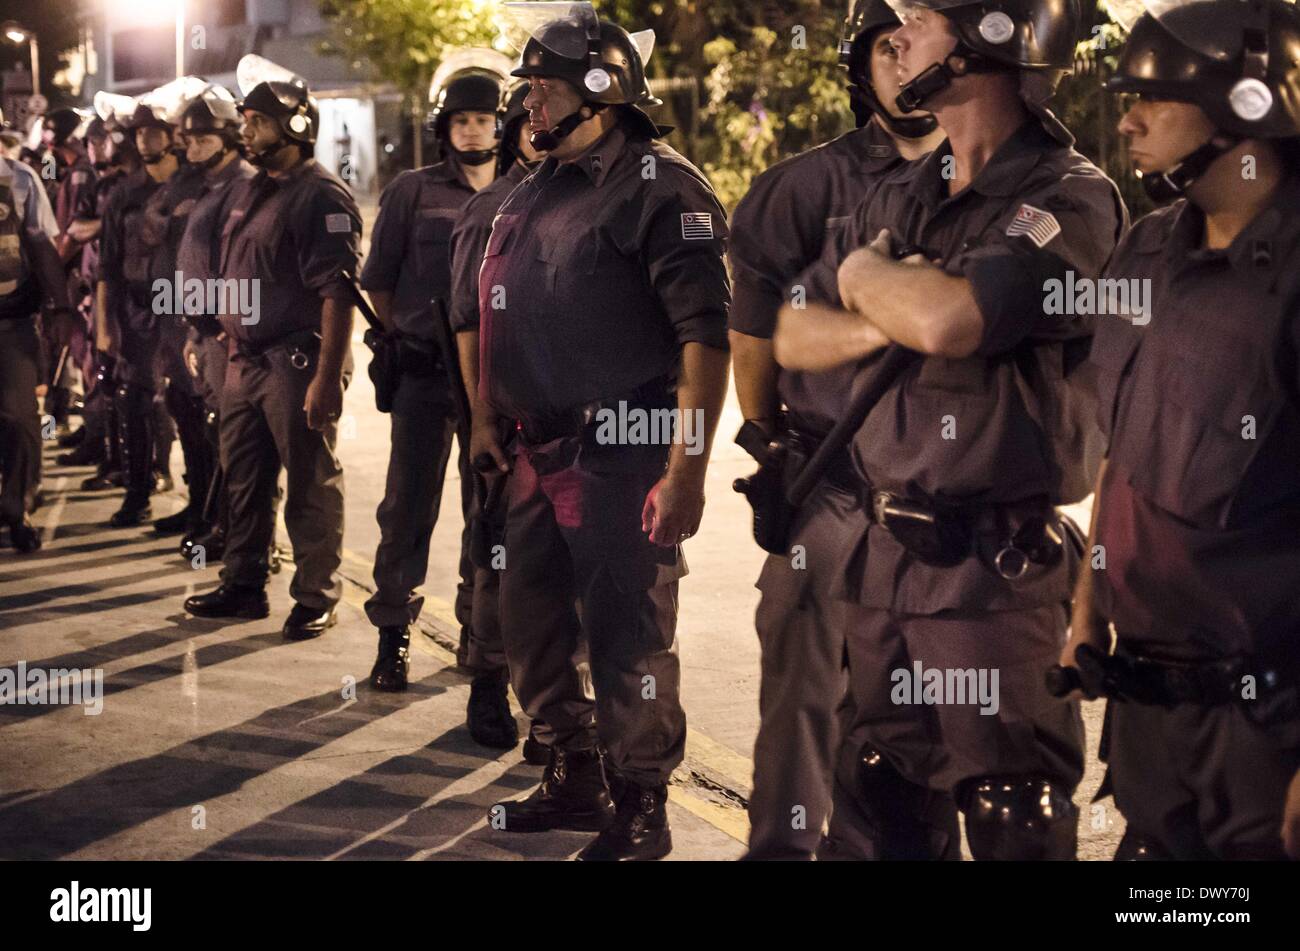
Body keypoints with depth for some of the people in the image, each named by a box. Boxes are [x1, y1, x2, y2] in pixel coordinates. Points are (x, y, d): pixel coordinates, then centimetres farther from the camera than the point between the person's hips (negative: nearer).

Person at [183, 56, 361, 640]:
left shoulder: (321, 197, -14)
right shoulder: (250, 192, 15)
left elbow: (338, 294, -20)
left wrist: (327, 377, -25)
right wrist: (227, 344, 17)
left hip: (297, 364, -9)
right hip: (245, 361, 9)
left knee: (311, 486, 0)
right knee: (243, 481, 16)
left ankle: (316, 597, 10)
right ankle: (243, 587, 27)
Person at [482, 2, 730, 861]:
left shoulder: (659, 187, -13)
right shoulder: (533, 196, 15)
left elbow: (706, 334, -19)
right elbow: (501, 320, 26)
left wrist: (687, 469, -24)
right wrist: (488, 416, 20)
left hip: (622, 458, -9)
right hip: (541, 454, 9)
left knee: (628, 637, -2)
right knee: (532, 624, 17)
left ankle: (642, 813, 12)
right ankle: (576, 780, 33)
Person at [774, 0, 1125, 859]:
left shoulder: (1069, 198, -11)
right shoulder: (903, 197, 12)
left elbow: (951, 317, -26)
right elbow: (794, 337, 13)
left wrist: (864, 277, -5)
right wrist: (885, 323, -7)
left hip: (993, 566, -7)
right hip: (884, 553, 7)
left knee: (1013, 821, 2)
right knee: (880, 818, 15)